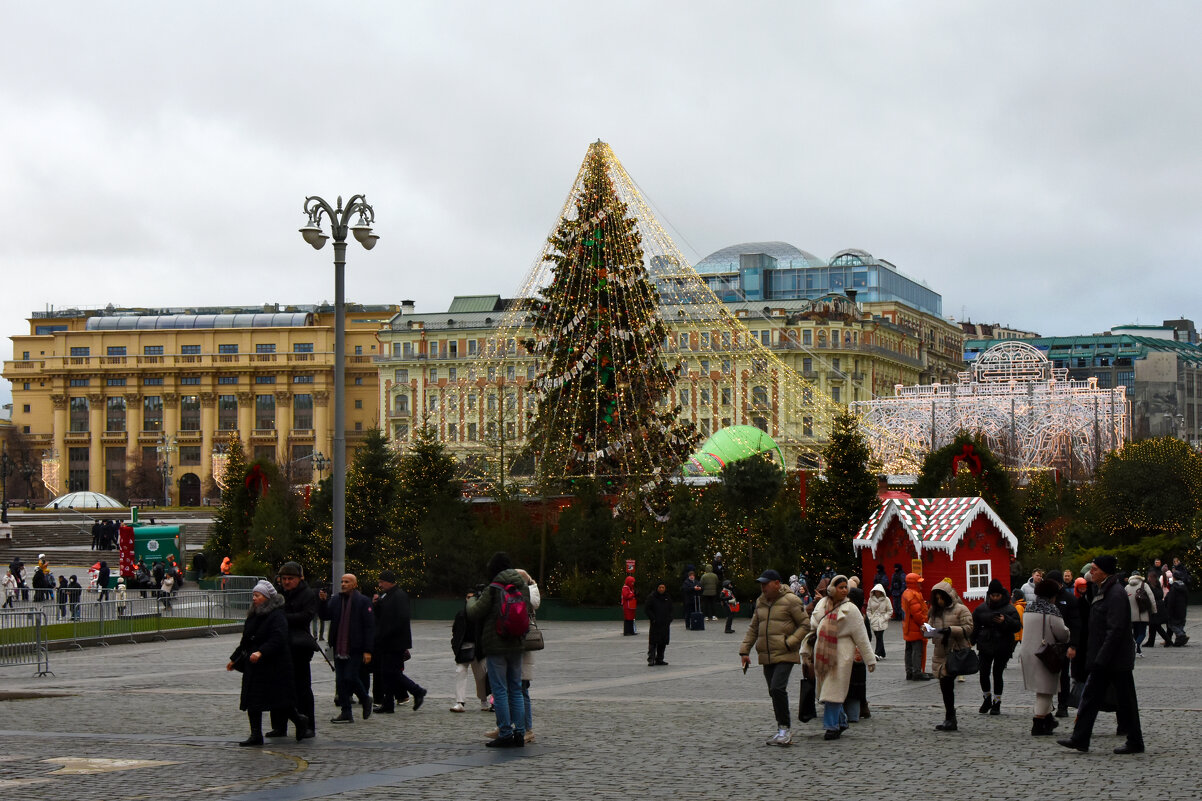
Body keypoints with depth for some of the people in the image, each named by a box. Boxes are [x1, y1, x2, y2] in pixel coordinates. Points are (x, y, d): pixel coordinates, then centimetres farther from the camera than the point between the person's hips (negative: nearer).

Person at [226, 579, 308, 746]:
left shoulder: (276, 616, -13)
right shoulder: (253, 616, 14)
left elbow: (278, 640, -24)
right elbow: (245, 641, 23)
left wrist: (261, 652, -36)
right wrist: (234, 659, 25)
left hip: (273, 668, -8)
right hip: (253, 667, 8)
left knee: (279, 702, -2)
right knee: (252, 702, 3)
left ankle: (299, 721, 22)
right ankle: (256, 735, 7)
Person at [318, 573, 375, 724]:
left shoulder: (363, 601, -4)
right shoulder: (335, 600, 11)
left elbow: (369, 626, -5)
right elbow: (324, 616, 5)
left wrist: (367, 650, -10)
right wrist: (322, 601, -12)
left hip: (355, 649, -5)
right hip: (339, 648, 5)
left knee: (350, 678, -10)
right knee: (340, 681, 4)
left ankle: (365, 700, 17)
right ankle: (346, 713, 10)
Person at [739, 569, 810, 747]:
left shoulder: (790, 601, -6)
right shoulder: (760, 602, 14)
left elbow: (805, 625, -5)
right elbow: (753, 628, 21)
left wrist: (789, 642, -14)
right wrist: (744, 650, 12)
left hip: (785, 655, -7)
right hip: (766, 657, 7)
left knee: (777, 688, -19)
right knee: (774, 692, 7)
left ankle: (784, 728, -11)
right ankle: (783, 732, 14)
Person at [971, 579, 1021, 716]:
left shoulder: (1009, 609, -2)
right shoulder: (981, 609, 7)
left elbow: (1018, 626, -9)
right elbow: (974, 626, 12)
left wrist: (1005, 621, -25)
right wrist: (971, 642, 3)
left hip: (1003, 647, -2)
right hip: (985, 645, 2)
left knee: (997, 674, -2)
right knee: (984, 674, -3)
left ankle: (997, 703, 12)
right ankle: (987, 698, 20)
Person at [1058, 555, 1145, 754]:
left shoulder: (1116, 594, -18)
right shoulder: (1103, 592, 12)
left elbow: (1116, 630, -23)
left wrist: (1101, 659, -23)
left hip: (1117, 659, -10)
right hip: (1103, 659, 10)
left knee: (1125, 701, 0)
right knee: (1091, 696, 8)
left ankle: (1135, 743, 9)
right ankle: (1080, 739, 10)